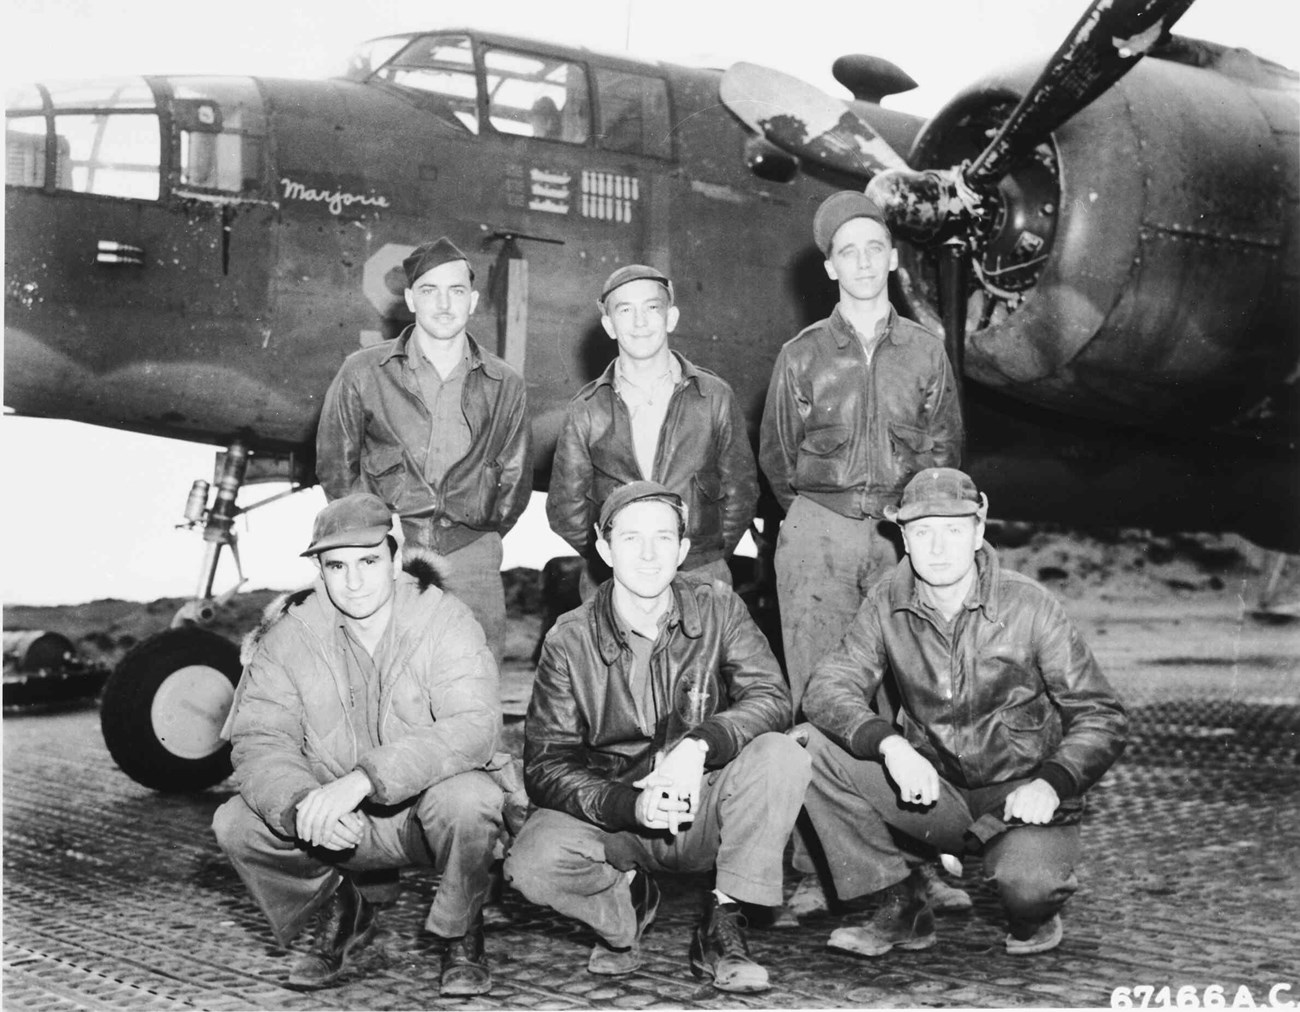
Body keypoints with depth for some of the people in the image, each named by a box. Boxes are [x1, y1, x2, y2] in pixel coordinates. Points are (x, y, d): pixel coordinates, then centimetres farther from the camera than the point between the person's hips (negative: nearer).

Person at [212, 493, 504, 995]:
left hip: (428, 809, -2)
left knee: (469, 798, -35)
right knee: (235, 824, -19)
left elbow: (473, 726, -29)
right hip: (341, 826, 3)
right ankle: (340, 911, 9)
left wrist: (365, 777, -41)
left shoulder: (444, 620, -15)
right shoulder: (289, 634, -6)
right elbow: (258, 740, -13)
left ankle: (460, 932, -4)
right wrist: (300, 805, -36)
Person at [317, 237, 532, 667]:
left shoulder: (505, 384, 9)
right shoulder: (362, 373, 5)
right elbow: (334, 466, 13)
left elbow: (515, 478, 18)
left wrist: (481, 537, 12)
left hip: (470, 557, 1)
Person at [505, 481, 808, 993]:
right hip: (611, 812, -1)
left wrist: (698, 743, -35)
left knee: (781, 755, -28)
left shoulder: (716, 607, -5)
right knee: (532, 863, -30)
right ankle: (627, 898, 6)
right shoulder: (571, 639, -8)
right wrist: (630, 806, -28)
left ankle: (722, 927, -12)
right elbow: (544, 767, -10)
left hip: (705, 810, 1)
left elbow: (771, 698, -15)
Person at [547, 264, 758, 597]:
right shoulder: (586, 410, 2)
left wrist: (711, 561, 5)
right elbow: (565, 508, 8)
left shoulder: (715, 398, 2)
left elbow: (740, 491, 8)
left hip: (700, 580, 0)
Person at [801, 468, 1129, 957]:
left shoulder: (1029, 607, -13)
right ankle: (900, 907, -5)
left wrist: (1052, 783, -26)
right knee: (818, 748, -19)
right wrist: (890, 744, -32)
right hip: (931, 790, 3)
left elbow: (1101, 716, -9)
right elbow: (828, 687, -13)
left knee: (1028, 884, -34)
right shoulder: (888, 604, -5)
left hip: (1021, 794, -3)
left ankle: (1033, 918, 7)